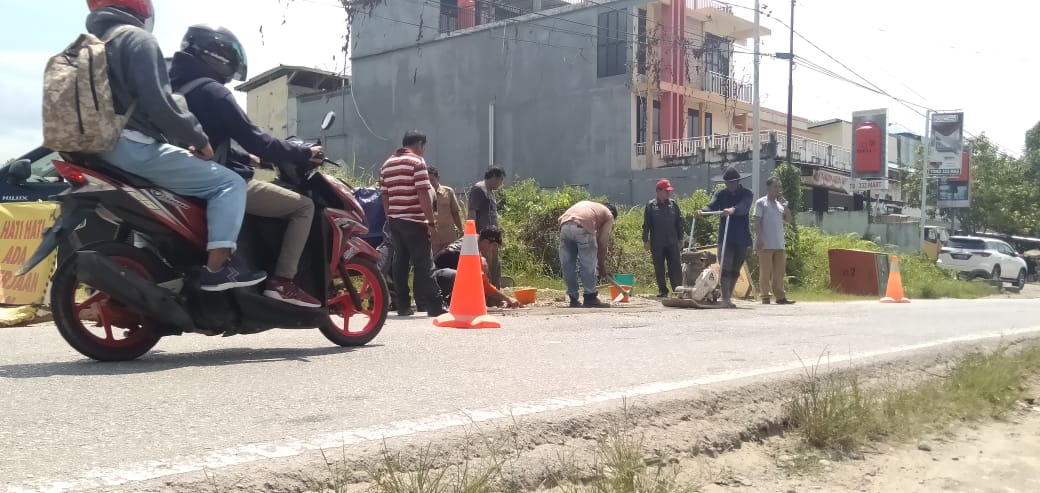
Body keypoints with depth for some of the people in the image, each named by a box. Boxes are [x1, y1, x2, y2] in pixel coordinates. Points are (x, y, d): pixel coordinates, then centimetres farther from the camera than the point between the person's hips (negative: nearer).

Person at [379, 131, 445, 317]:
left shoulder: (387, 164, 15)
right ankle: (434, 306, -7)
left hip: (394, 220, 7)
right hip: (414, 221, -6)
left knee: (400, 262, 9)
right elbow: (423, 193, -14)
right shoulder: (417, 162, -7)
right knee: (423, 264, -6)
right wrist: (431, 220, -11)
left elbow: (384, 195, 14)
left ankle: (403, 306, 10)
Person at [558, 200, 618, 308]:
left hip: (565, 225, 5)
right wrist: (602, 265, 25)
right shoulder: (609, 215, 24)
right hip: (583, 228, -5)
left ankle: (573, 299, 17)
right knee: (588, 266, 7)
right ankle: (590, 298, 12)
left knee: (568, 267, 12)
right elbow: (603, 243, 15)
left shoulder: (588, 205, 38)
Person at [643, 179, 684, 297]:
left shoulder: (673, 204, 6)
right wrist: (646, 240, -3)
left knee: (675, 267, -1)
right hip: (656, 243, -1)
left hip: (672, 242, 1)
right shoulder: (651, 205, -1)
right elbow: (646, 224, 0)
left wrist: (680, 238, 8)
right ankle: (662, 291, 13)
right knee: (659, 268, 5)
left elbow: (679, 222, 11)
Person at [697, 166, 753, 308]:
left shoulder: (746, 194, -1)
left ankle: (728, 297, 23)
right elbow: (712, 206, -11)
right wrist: (702, 211, -34)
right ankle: (725, 299, -15)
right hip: (725, 237, 0)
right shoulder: (721, 194, 6)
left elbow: (743, 206, -23)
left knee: (735, 270, 10)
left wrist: (733, 210, -46)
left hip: (742, 238, 0)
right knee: (725, 268, -12)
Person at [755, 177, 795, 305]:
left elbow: (788, 221, 13)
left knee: (779, 272, 6)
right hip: (766, 244, -6)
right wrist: (759, 239, -16)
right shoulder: (761, 203, -1)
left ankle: (780, 296, 10)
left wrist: (785, 205, 4)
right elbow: (757, 222, -7)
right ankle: (765, 297, 2)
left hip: (779, 244, 6)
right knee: (765, 271, -2)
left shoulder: (780, 204, 16)